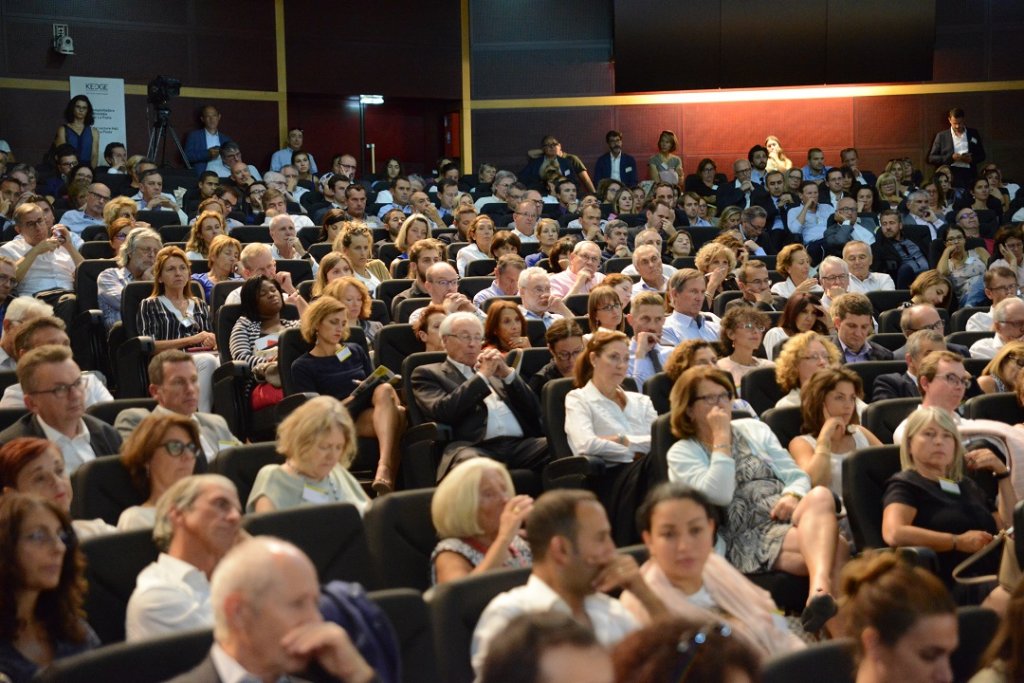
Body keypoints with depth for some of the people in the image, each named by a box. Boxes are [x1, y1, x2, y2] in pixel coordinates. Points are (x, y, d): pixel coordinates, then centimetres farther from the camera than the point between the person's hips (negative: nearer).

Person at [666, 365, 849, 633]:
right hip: (747, 538, -4)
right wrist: (722, 438, -3)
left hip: (787, 517, 4)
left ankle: (820, 591, -55)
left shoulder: (754, 429, 23)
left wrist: (793, 496, -7)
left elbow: (797, 475, 17)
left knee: (821, 495, -36)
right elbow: (719, 495, -9)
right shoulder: (681, 454, 10)